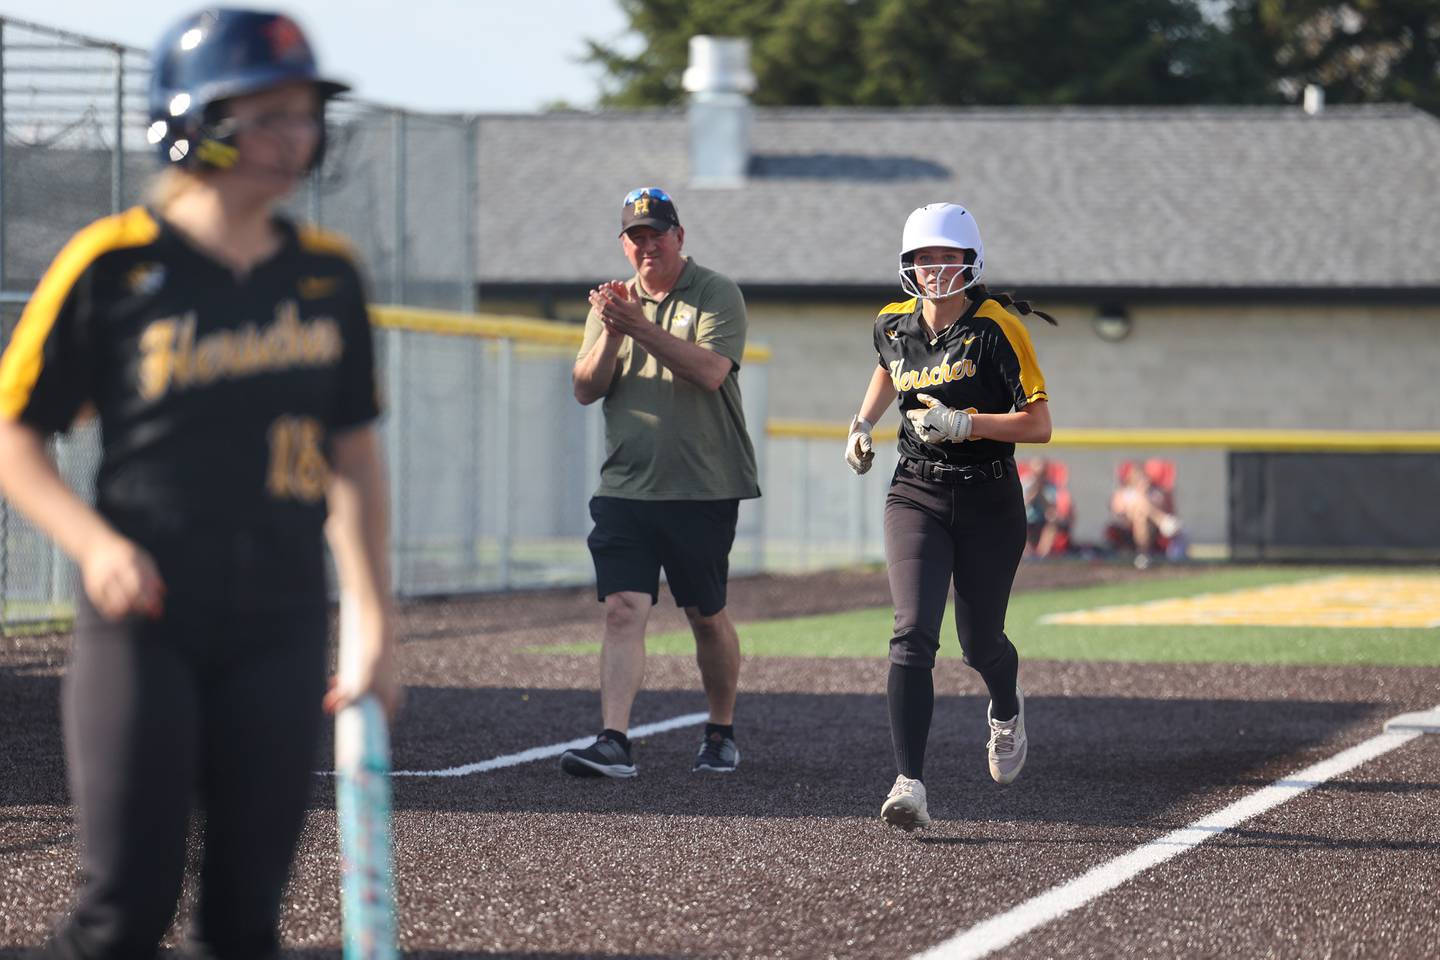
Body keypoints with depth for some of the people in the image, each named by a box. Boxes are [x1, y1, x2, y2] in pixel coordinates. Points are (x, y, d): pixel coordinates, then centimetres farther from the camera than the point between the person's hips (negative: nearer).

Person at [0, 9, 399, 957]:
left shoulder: (327, 274, 8)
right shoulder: (113, 265, -5)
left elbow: (354, 457, 15)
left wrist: (378, 627, 11)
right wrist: (96, 542, -17)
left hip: (281, 629, 4)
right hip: (145, 624, -4)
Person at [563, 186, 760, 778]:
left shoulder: (717, 296, -2)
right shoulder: (614, 302, 12)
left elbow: (710, 371, -19)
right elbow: (586, 389, 4)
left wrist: (641, 327, -26)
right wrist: (611, 333, -13)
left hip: (703, 490, -3)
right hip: (625, 487, 3)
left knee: (706, 617, 7)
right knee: (623, 609, -10)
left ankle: (721, 734, 25)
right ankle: (613, 744, -17)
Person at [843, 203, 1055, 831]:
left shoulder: (995, 328, -12)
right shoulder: (895, 326, 3)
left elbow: (1039, 425, -15)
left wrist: (964, 424, -25)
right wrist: (863, 424, 16)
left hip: (988, 501, -2)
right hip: (916, 495, 2)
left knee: (979, 642, 11)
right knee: (913, 634, -17)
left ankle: (1007, 711, 49)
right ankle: (910, 786, -22)